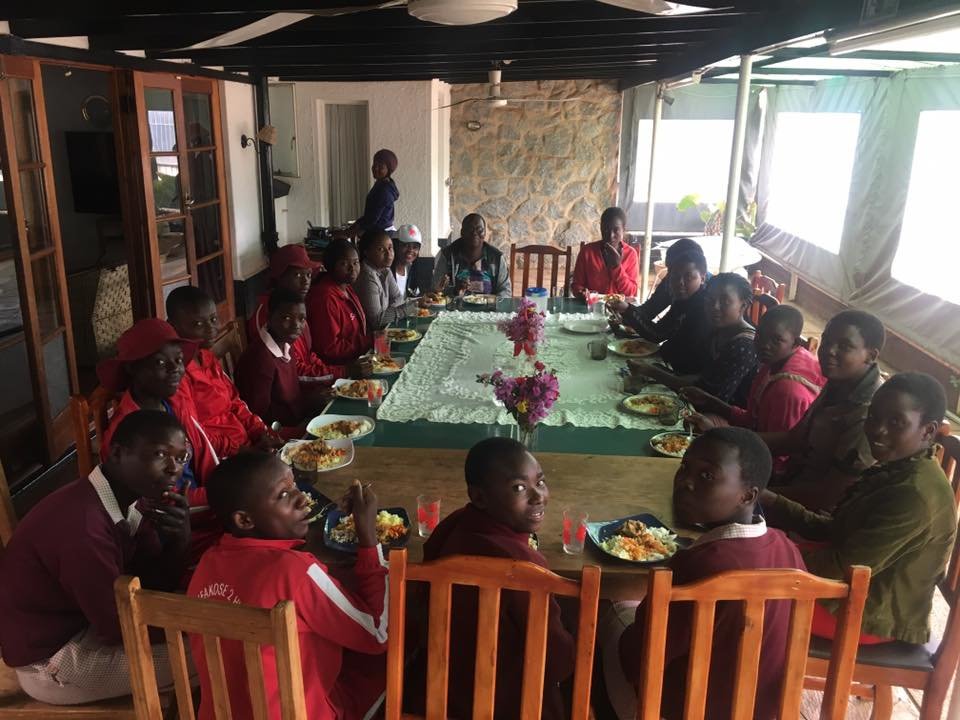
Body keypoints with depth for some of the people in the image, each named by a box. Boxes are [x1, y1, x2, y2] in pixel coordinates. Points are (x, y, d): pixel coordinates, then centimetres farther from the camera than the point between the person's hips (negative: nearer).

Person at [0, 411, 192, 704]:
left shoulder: (129, 497, -6)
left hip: (89, 621, 9)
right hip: (50, 662, -8)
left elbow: (155, 583, 0)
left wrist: (179, 540, -20)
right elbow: (122, 627, -25)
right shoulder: (82, 526, -33)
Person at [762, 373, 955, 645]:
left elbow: (846, 566, -26)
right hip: (861, 590, 9)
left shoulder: (916, 493, -27)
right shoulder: (894, 470, 4)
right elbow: (834, 530, 5)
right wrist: (769, 501, -4)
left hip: (876, 615, -9)